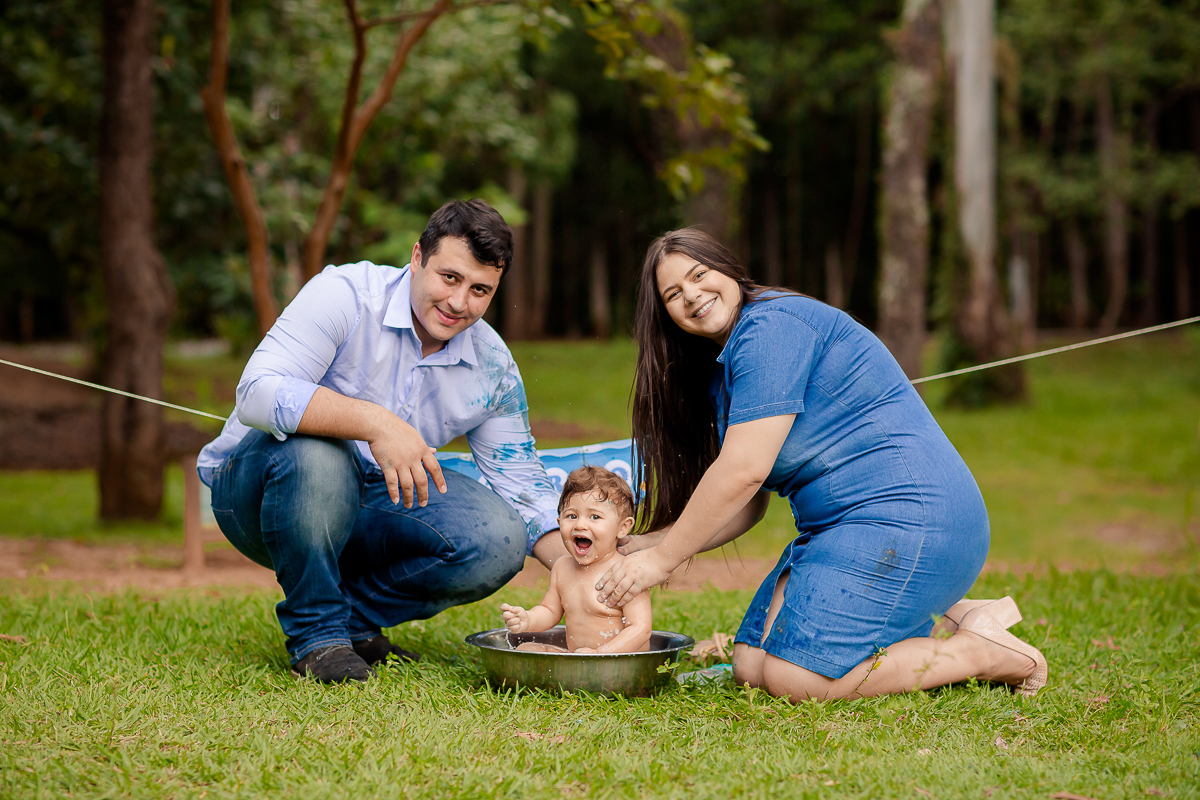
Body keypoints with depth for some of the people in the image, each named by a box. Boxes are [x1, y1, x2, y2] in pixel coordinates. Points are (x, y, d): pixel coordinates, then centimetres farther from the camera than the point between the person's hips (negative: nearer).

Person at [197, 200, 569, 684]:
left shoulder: (493, 368, -3)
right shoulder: (345, 295, -21)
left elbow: (522, 482, 1)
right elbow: (256, 393, -33)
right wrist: (374, 422, -46)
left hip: (372, 507, 5)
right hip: (254, 485, -4)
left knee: (500, 541, -19)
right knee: (314, 453, -40)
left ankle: (352, 616, 1)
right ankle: (314, 634, -18)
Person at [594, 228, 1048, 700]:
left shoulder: (770, 326, -12)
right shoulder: (720, 373, 19)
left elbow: (745, 471, -19)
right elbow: (746, 508, 15)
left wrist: (661, 558, -12)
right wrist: (640, 546, 7)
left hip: (904, 519, -11)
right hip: (839, 530, 11)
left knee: (793, 679, -18)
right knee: (750, 666, 4)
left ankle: (983, 651, -4)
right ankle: (950, 627, 8)